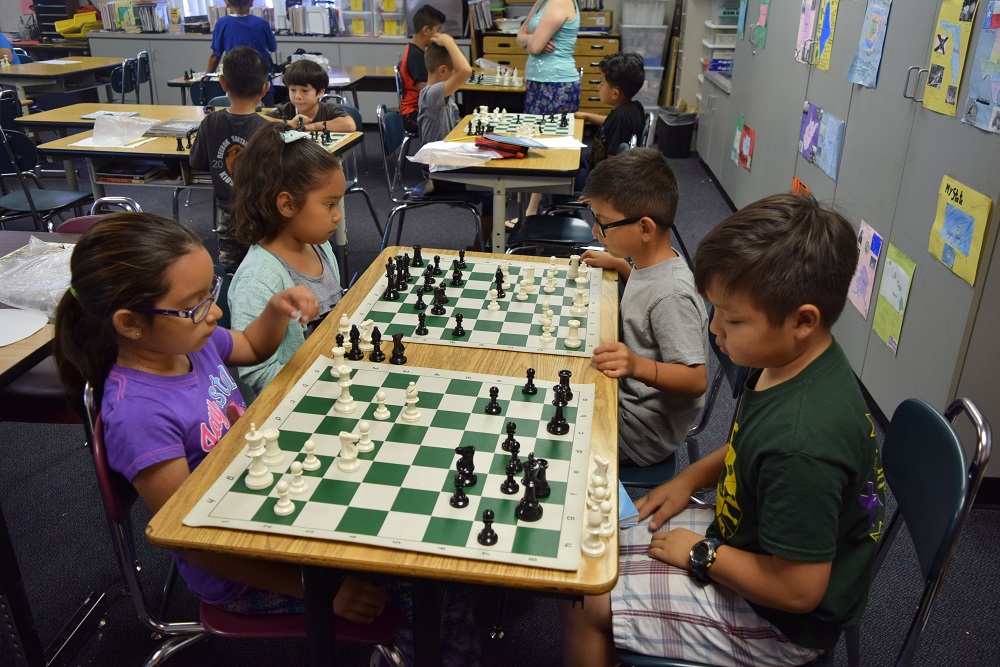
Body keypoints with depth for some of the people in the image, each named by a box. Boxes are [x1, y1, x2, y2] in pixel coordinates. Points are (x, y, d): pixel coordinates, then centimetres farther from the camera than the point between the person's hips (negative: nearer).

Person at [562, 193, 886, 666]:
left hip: (778, 624, -9)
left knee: (585, 603, -8)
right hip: (743, 536, 9)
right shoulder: (793, 364, -10)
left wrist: (702, 554, -16)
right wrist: (690, 478, 2)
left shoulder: (802, 447, -38)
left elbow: (798, 590, -29)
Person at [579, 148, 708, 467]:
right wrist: (618, 263, 11)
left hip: (642, 434, -9)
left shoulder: (672, 295, -30)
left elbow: (696, 379, -29)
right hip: (627, 398, 9)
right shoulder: (657, 261, -2)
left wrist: (639, 366, -44)